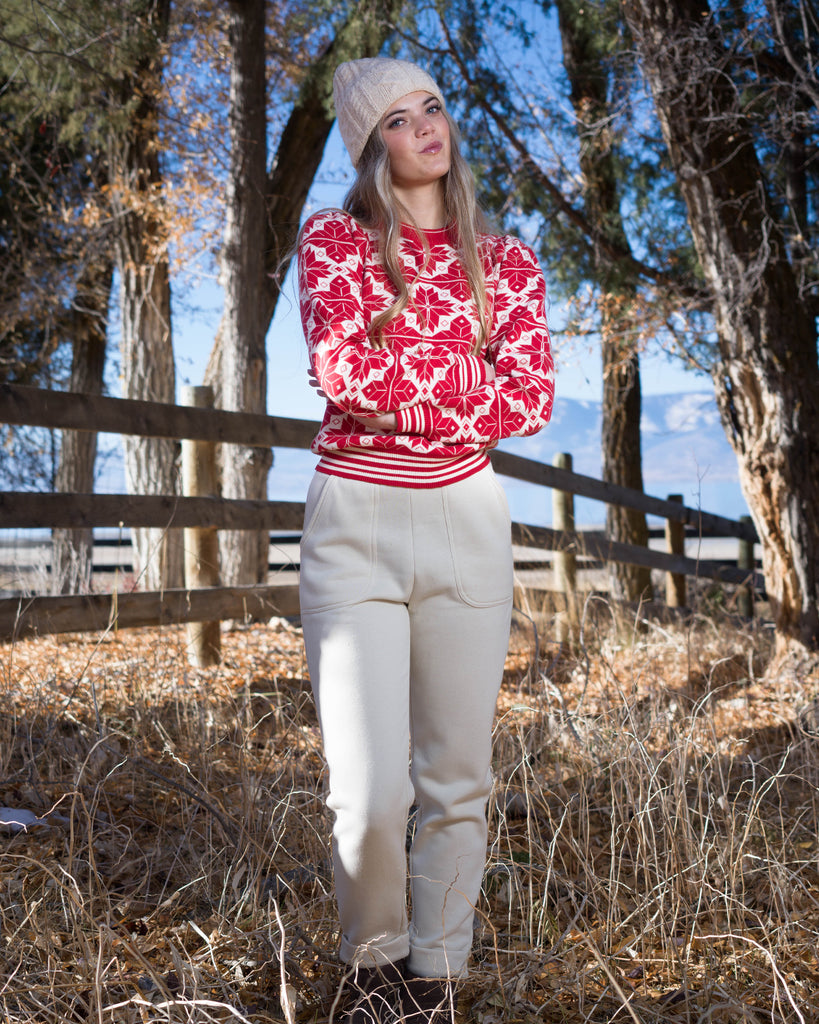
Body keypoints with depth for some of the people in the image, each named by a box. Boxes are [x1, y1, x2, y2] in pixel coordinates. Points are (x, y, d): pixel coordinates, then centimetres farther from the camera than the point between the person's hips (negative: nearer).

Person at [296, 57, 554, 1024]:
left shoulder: (506, 262, 10)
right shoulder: (332, 238, 5)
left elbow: (530, 401, -2)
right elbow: (341, 370, -12)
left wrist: (398, 393, -9)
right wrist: (473, 373, -6)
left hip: (466, 523, 2)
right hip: (354, 525, -2)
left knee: (457, 781, 6)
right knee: (370, 793, -8)